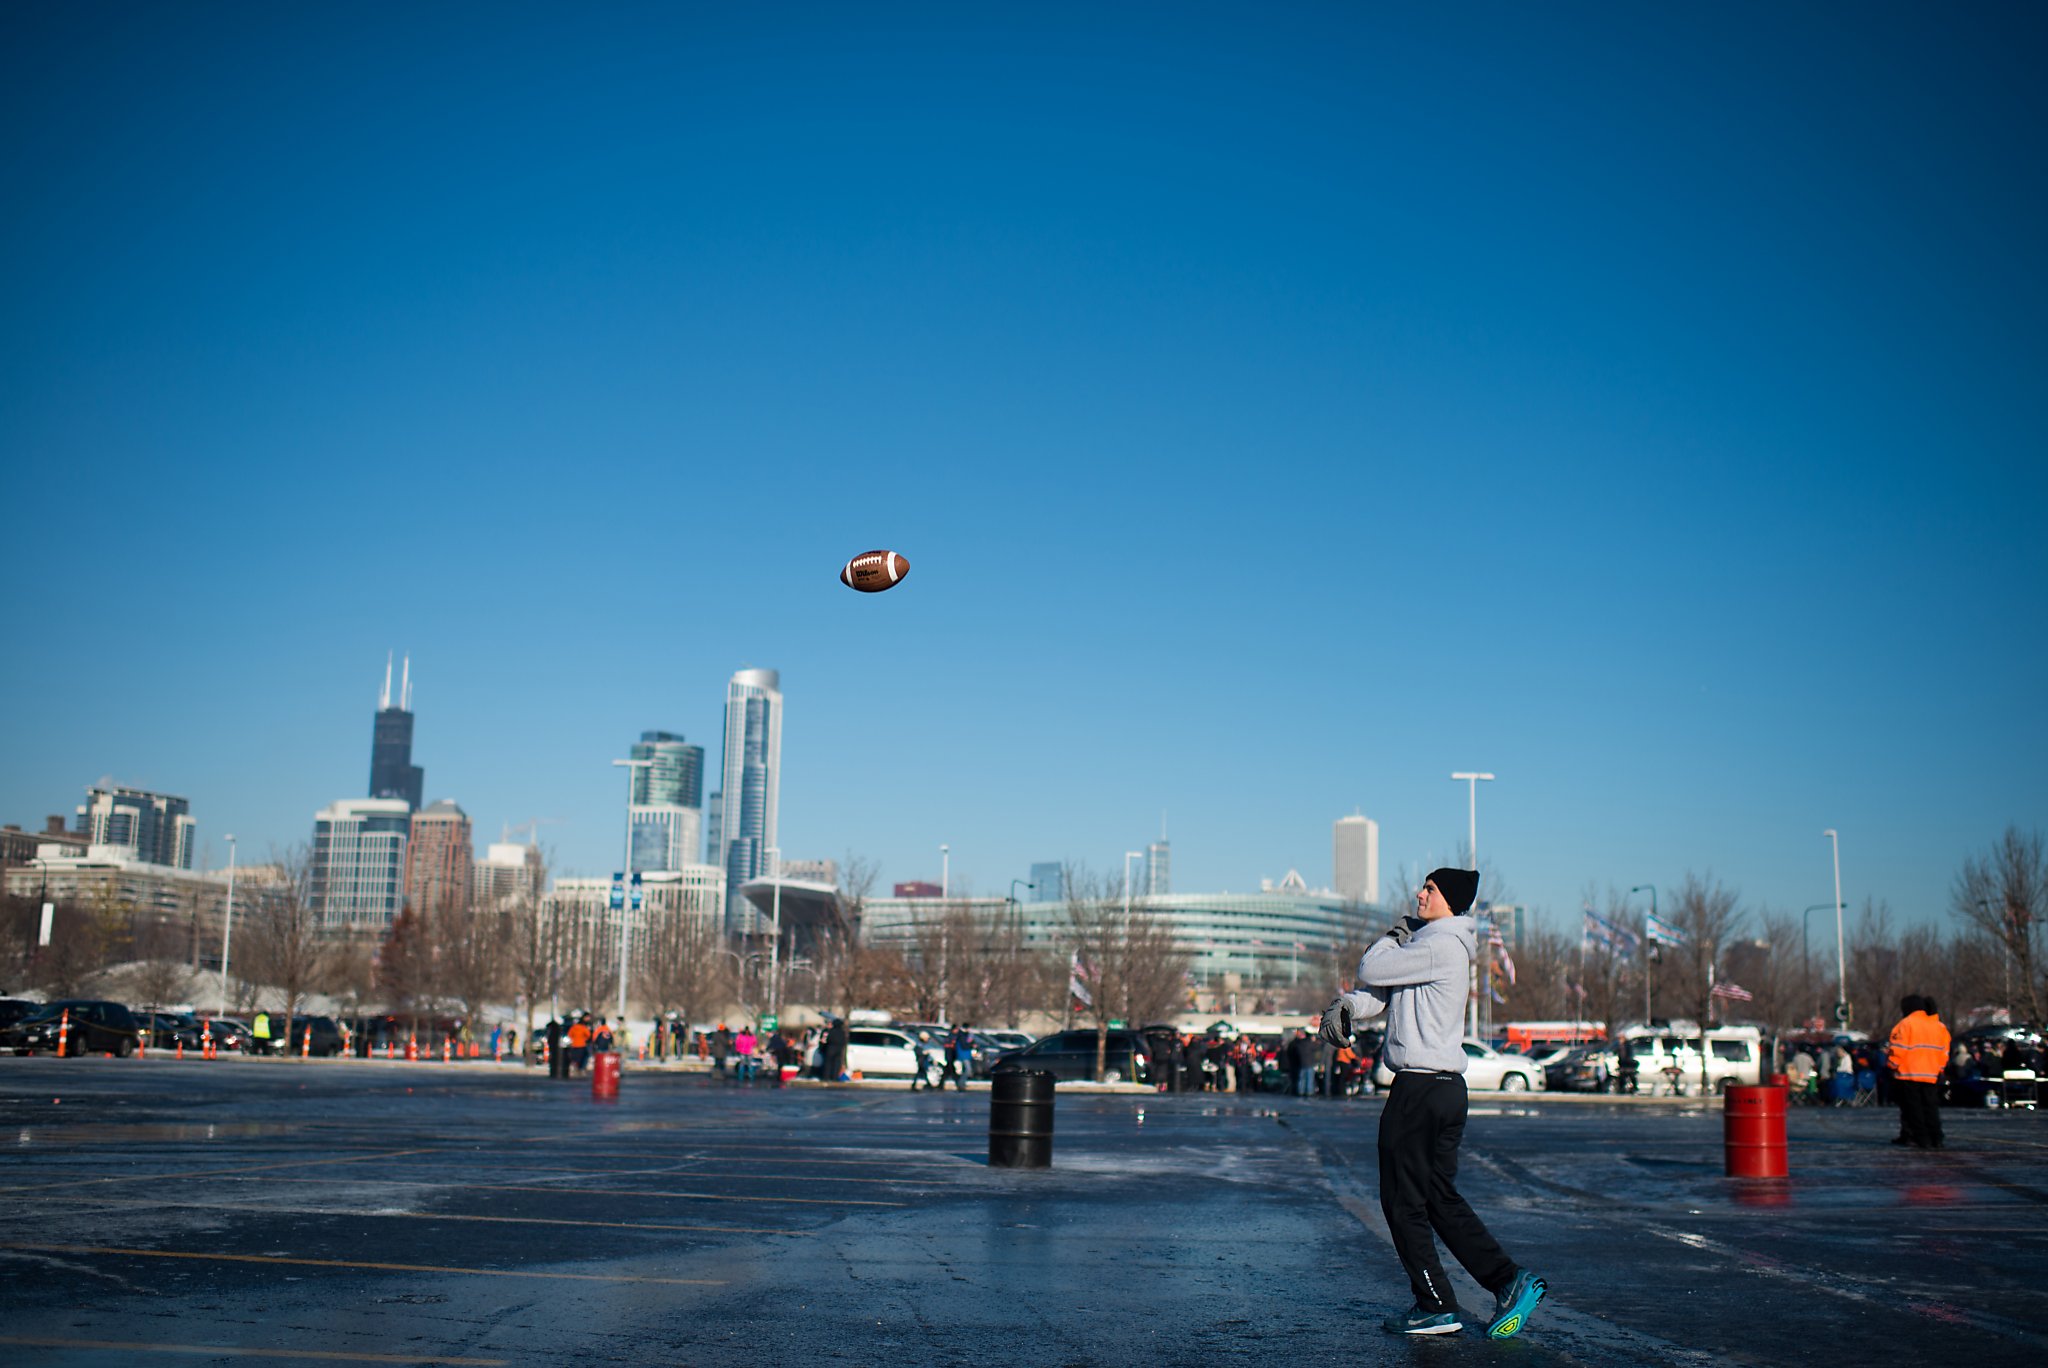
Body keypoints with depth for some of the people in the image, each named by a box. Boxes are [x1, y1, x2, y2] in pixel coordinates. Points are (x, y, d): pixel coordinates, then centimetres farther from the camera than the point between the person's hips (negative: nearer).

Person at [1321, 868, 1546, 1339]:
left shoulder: (1440, 947, -15)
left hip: (1420, 1089, -10)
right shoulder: (1428, 944, 17)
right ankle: (1509, 1281, 9)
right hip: (1447, 1086, 10)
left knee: (1403, 1202, 1)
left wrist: (1393, 938, 5)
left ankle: (1436, 1307, 6)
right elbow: (1378, 985, 10)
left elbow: (1371, 970, -13)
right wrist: (1348, 1005, -9)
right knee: (1441, 1199, 14)